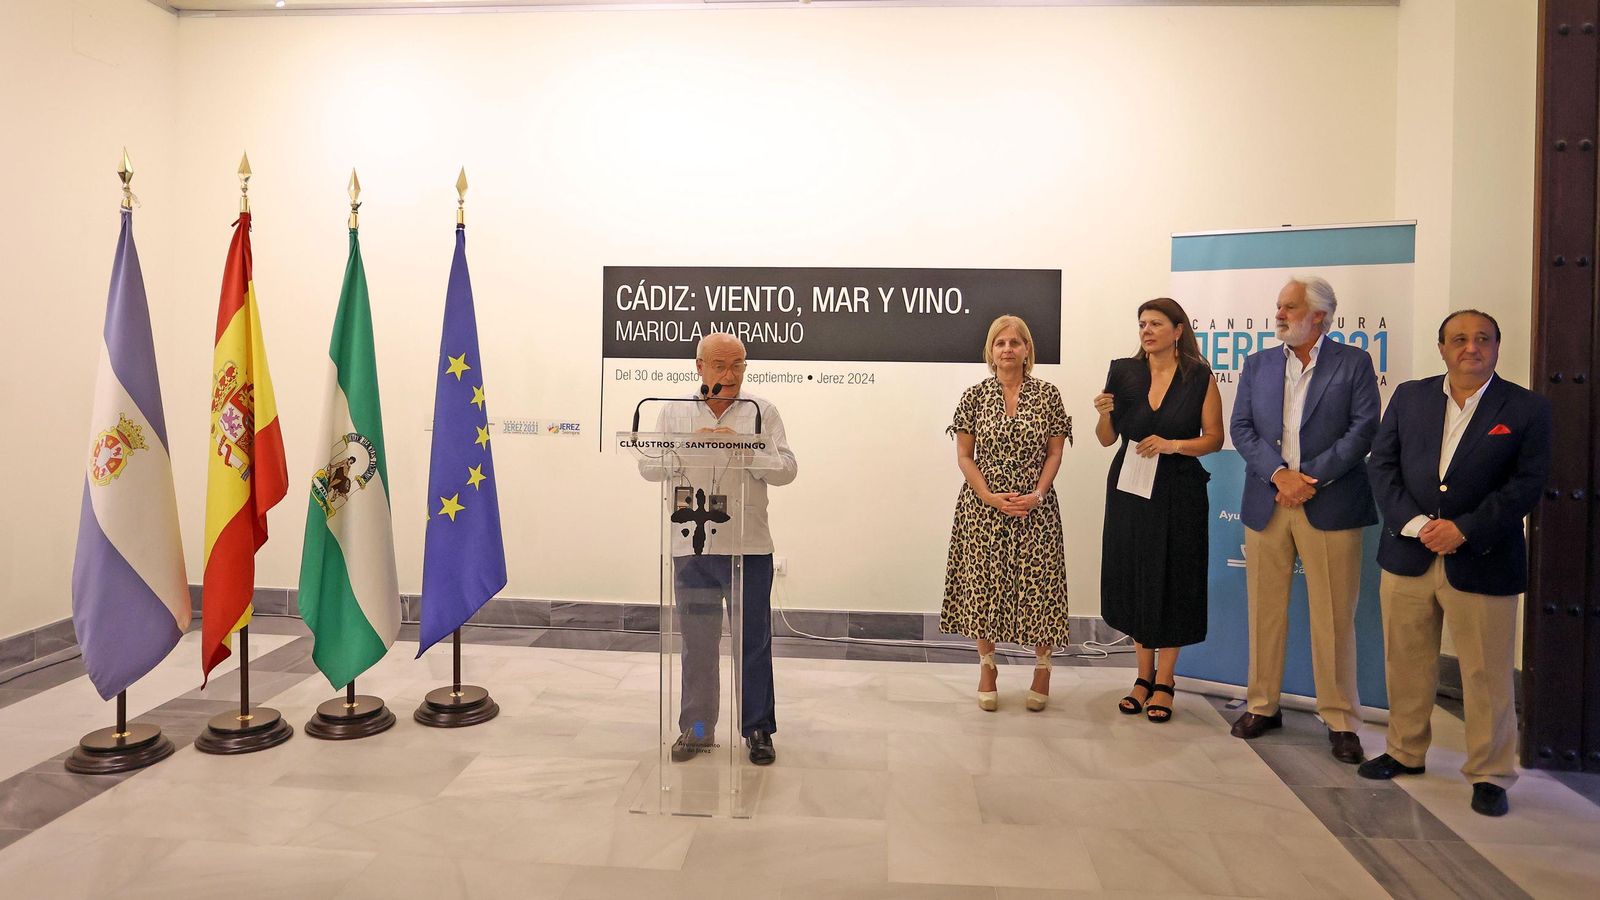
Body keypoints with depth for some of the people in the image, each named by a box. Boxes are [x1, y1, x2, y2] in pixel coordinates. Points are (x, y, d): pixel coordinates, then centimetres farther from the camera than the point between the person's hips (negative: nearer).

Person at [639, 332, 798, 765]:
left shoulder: (762, 411, 4)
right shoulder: (674, 412, 9)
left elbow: (786, 469, -4)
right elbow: (649, 466, 1)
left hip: (749, 546, -1)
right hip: (692, 547, 1)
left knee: (754, 642, 8)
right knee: (697, 643, 12)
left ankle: (758, 728, 22)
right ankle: (696, 728, 25)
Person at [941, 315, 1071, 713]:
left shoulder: (1047, 394, 1)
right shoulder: (975, 396, 1)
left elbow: (1055, 452, 2)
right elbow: (964, 455, 1)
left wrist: (1037, 494, -12)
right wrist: (991, 497, -10)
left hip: (1035, 508, 0)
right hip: (983, 507, 1)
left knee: (1038, 586, 2)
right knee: (982, 587, 5)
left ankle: (1042, 667, 24)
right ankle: (987, 666, 25)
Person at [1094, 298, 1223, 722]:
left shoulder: (1200, 378, -2)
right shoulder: (1124, 373, 3)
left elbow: (1214, 438, -3)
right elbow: (1106, 439, 7)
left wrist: (1173, 445, -18)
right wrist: (1104, 413, -13)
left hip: (1178, 493, -2)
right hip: (1129, 490, 3)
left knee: (1172, 581, 3)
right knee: (1134, 580, 8)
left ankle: (1164, 682, 17)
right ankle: (1144, 676, 22)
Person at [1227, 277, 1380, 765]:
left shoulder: (1353, 363, 3)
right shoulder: (1258, 364, 11)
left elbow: (1363, 429, -6)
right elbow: (1241, 428, 3)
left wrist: (1312, 477, -14)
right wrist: (1278, 474, -11)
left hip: (1329, 506, -3)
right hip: (1266, 504, 3)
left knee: (1334, 617, 1)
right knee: (1265, 611, 10)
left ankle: (1341, 720, 13)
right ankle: (1262, 705, 22)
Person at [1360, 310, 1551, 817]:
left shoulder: (1527, 409, -1)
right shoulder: (1409, 397, 7)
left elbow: (1526, 485, -7)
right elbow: (1382, 464, 2)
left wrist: (1463, 529, -17)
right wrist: (1414, 523, -11)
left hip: (1482, 562, -3)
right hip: (1408, 557, 3)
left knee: (1487, 676, 6)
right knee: (1406, 664, 14)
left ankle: (1490, 775, 21)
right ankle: (1405, 752, 30)